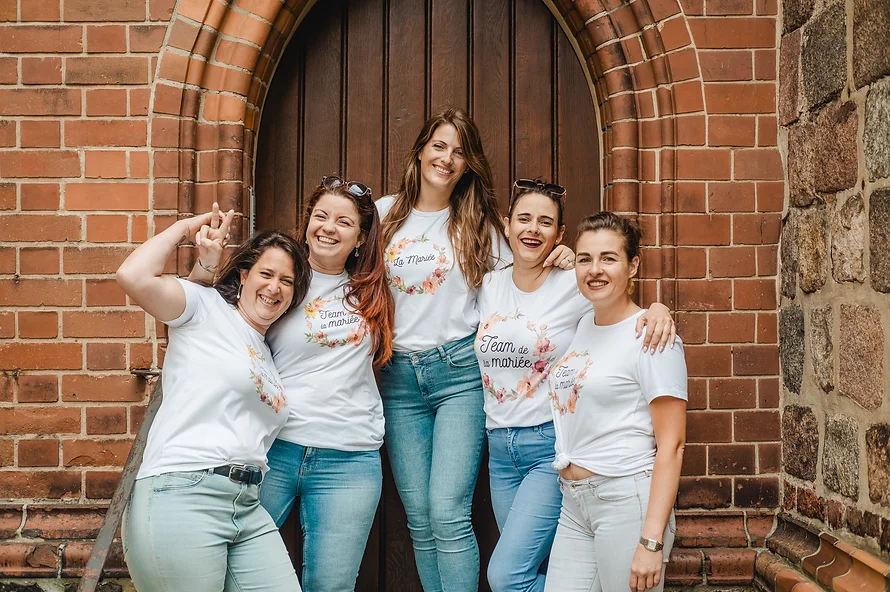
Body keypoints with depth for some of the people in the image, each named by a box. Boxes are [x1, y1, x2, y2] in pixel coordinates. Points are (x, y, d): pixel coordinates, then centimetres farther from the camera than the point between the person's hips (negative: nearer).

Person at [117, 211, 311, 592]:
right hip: (181, 494, -7)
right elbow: (134, 277, -13)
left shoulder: (270, 353, 23)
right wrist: (184, 227, -1)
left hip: (247, 507, 7)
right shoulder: (206, 307, 3)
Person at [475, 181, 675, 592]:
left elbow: (625, 313, 0)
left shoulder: (575, 285, -7)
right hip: (500, 448, 5)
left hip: (553, 446, -5)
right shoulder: (489, 285, 8)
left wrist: (659, 309, -21)